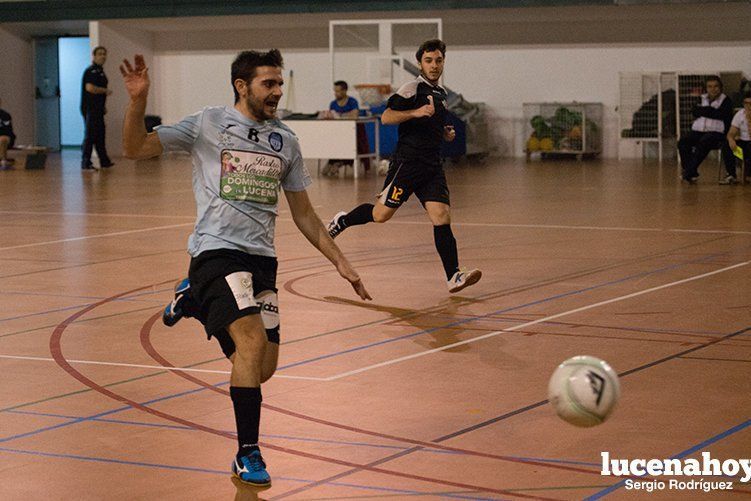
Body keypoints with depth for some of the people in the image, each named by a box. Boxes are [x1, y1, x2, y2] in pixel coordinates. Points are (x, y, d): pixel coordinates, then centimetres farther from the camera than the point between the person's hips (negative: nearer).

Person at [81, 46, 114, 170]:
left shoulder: (100, 71, 19)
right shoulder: (91, 71, -13)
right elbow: (90, 88, -25)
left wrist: (103, 106, 21)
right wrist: (105, 91, -14)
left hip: (97, 109, 10)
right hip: (90, 108, -10)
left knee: (100, 135, 16)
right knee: (90, 135, -9)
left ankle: (104, 161, 24)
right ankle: (86, 162, -8)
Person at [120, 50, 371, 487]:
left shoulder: (285, 141, 13)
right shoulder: (209, 124, 1)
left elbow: (304, 214, 19)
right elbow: (136, 149, -2)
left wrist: (340, 261, 14)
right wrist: (138, 100, -19)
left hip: (262, 258, 6)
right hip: (217, 252, -6)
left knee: (263, 368, 3)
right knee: (252, 340, -25)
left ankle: (197, 300, 28)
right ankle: (248, 454, -14)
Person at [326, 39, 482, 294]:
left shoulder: (441, 93, 19)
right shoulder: (413, 88, -7)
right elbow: (386, 117, -16)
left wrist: (445, 133, 15)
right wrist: (415, 112, -27)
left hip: (432, 166, 6)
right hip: (407, 162, -6)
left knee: (442, 217, -6)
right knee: (381, 214, -3)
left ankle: (454, 276, -9)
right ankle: (342, 220, 25)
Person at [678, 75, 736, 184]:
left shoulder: (725, 101, 5)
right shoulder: (702, 99, 19)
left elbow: (721, 114, -12)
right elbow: (694, 112, 3)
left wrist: (704, 111, -4)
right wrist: (711, 110, -6)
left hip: (716, 132, -5)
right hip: (698, 131, 5)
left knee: (703, 143, -36)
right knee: (683, 142, -22)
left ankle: (690, 172, -32)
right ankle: (692, 174, -21)